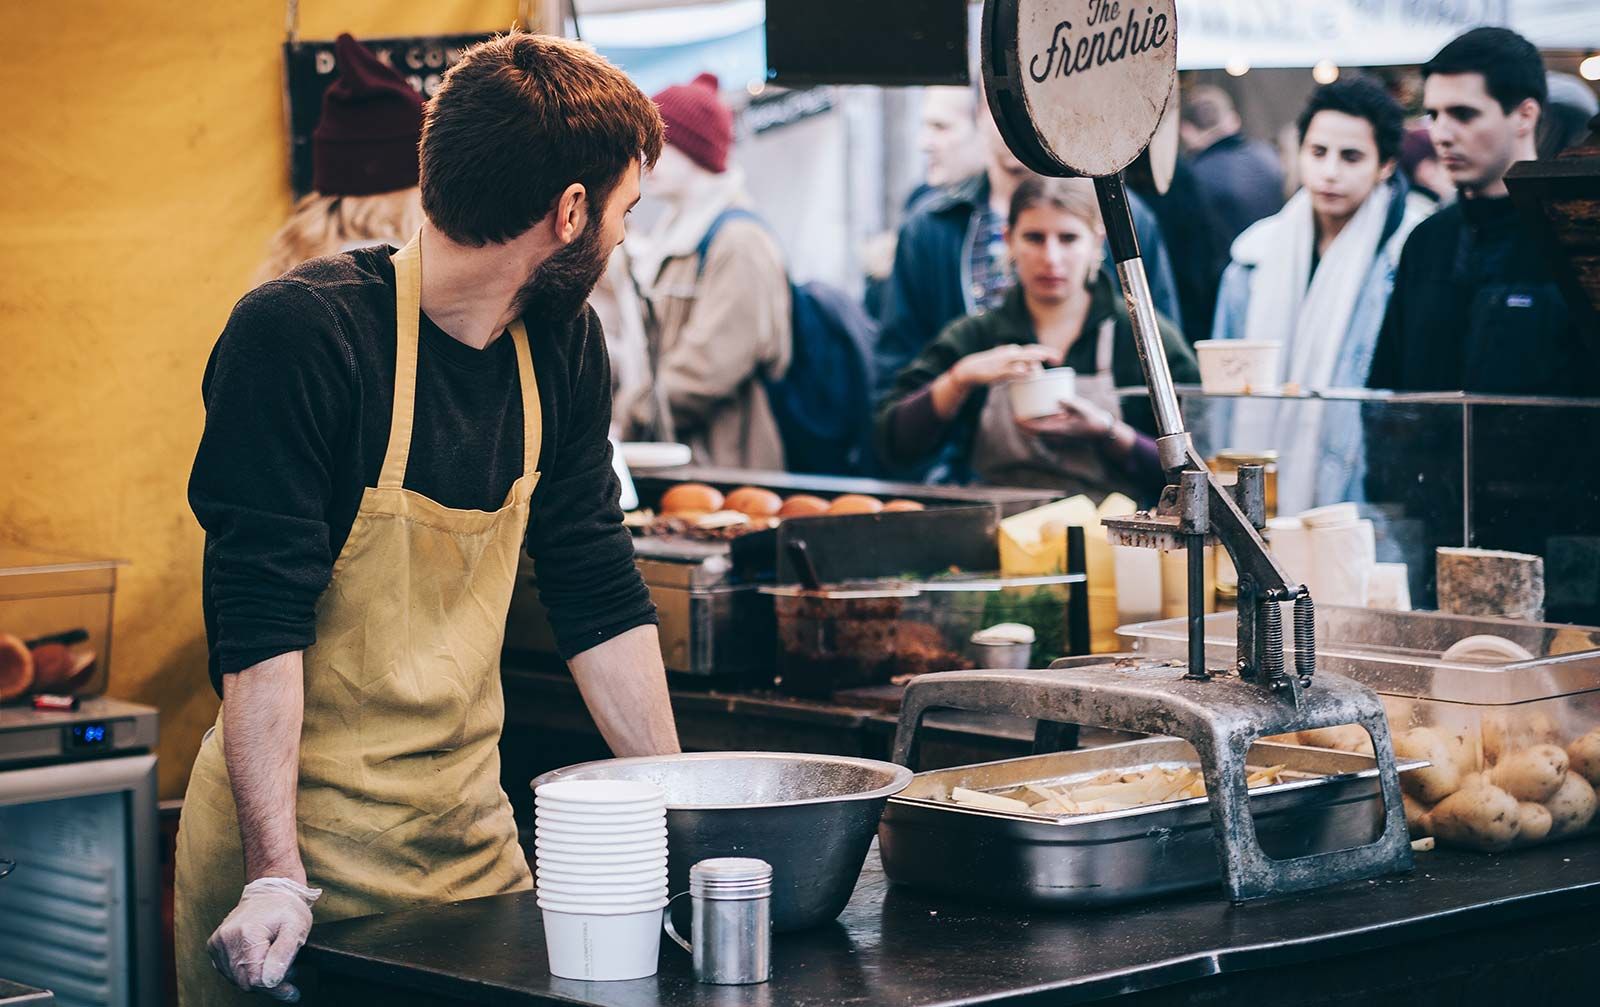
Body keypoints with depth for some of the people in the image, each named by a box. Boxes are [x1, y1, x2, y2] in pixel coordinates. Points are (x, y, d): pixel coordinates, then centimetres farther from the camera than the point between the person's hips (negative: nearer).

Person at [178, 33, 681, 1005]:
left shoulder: (563, 345, 4)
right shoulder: (297, 334, -17)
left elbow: (600, 594, 10)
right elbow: (260, 621, -21)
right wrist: (277, 878, -27)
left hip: (474, 836, 6)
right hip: (301, 846, -6)